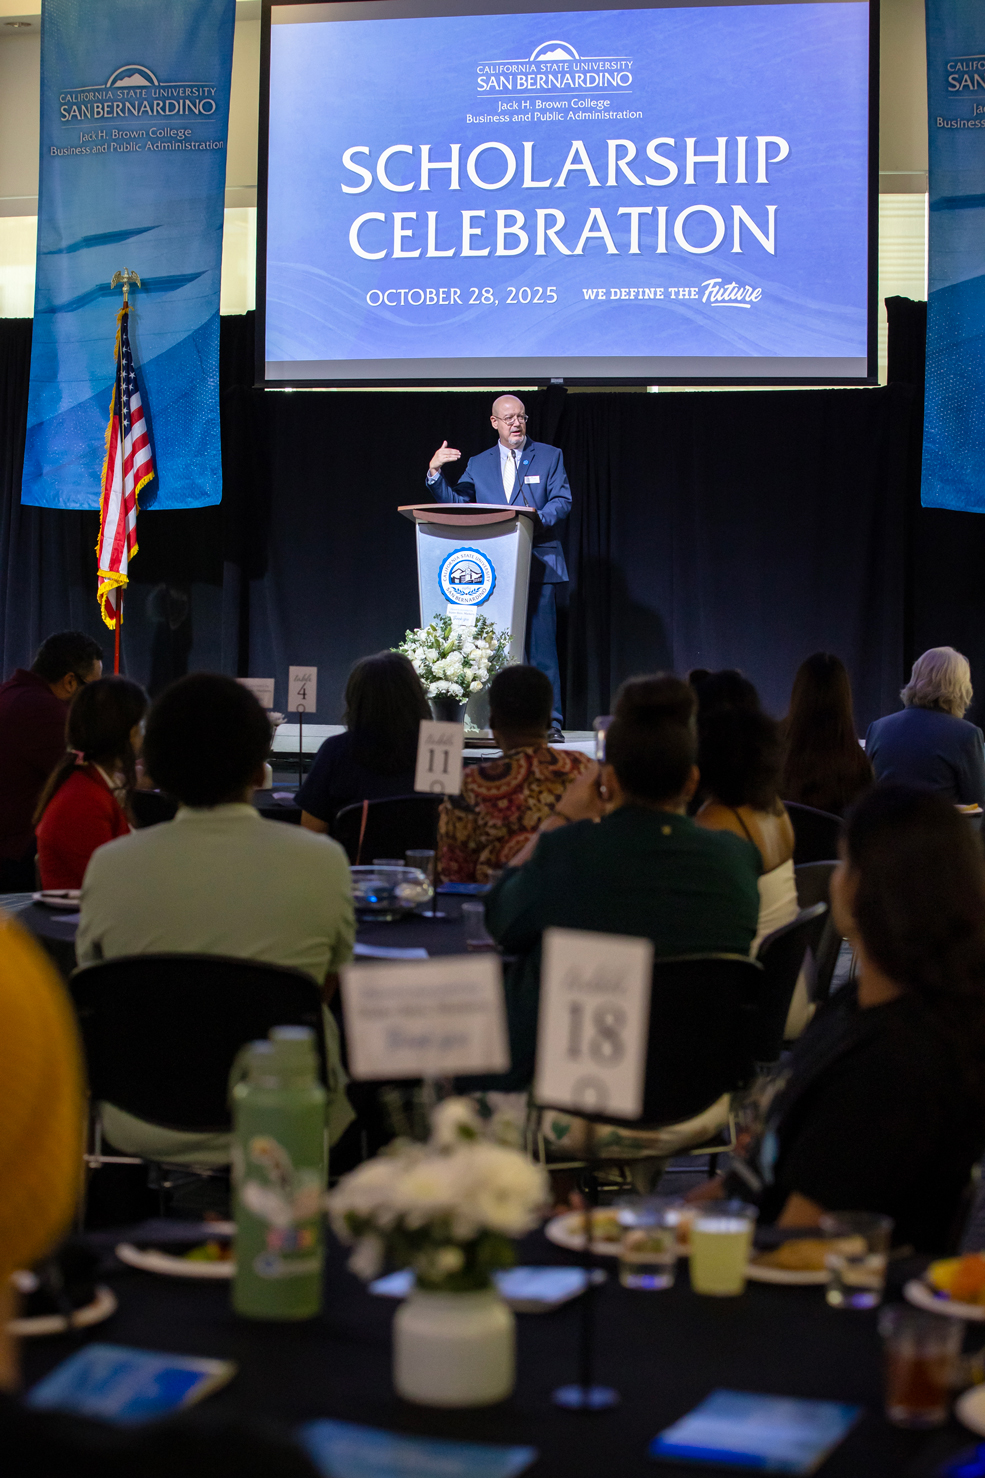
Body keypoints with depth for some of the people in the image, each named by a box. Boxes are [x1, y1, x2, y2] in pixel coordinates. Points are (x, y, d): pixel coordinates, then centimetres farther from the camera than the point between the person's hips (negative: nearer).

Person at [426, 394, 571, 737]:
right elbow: (453, 502, 10)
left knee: (541, 644, -8)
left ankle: (550, 722, -6)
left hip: (538, 565, -3)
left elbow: (563, 501, 0)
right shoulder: (478, 464, 16)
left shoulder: (549, 456, 9)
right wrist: (435, 472, -6)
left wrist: (539, 519, -19)